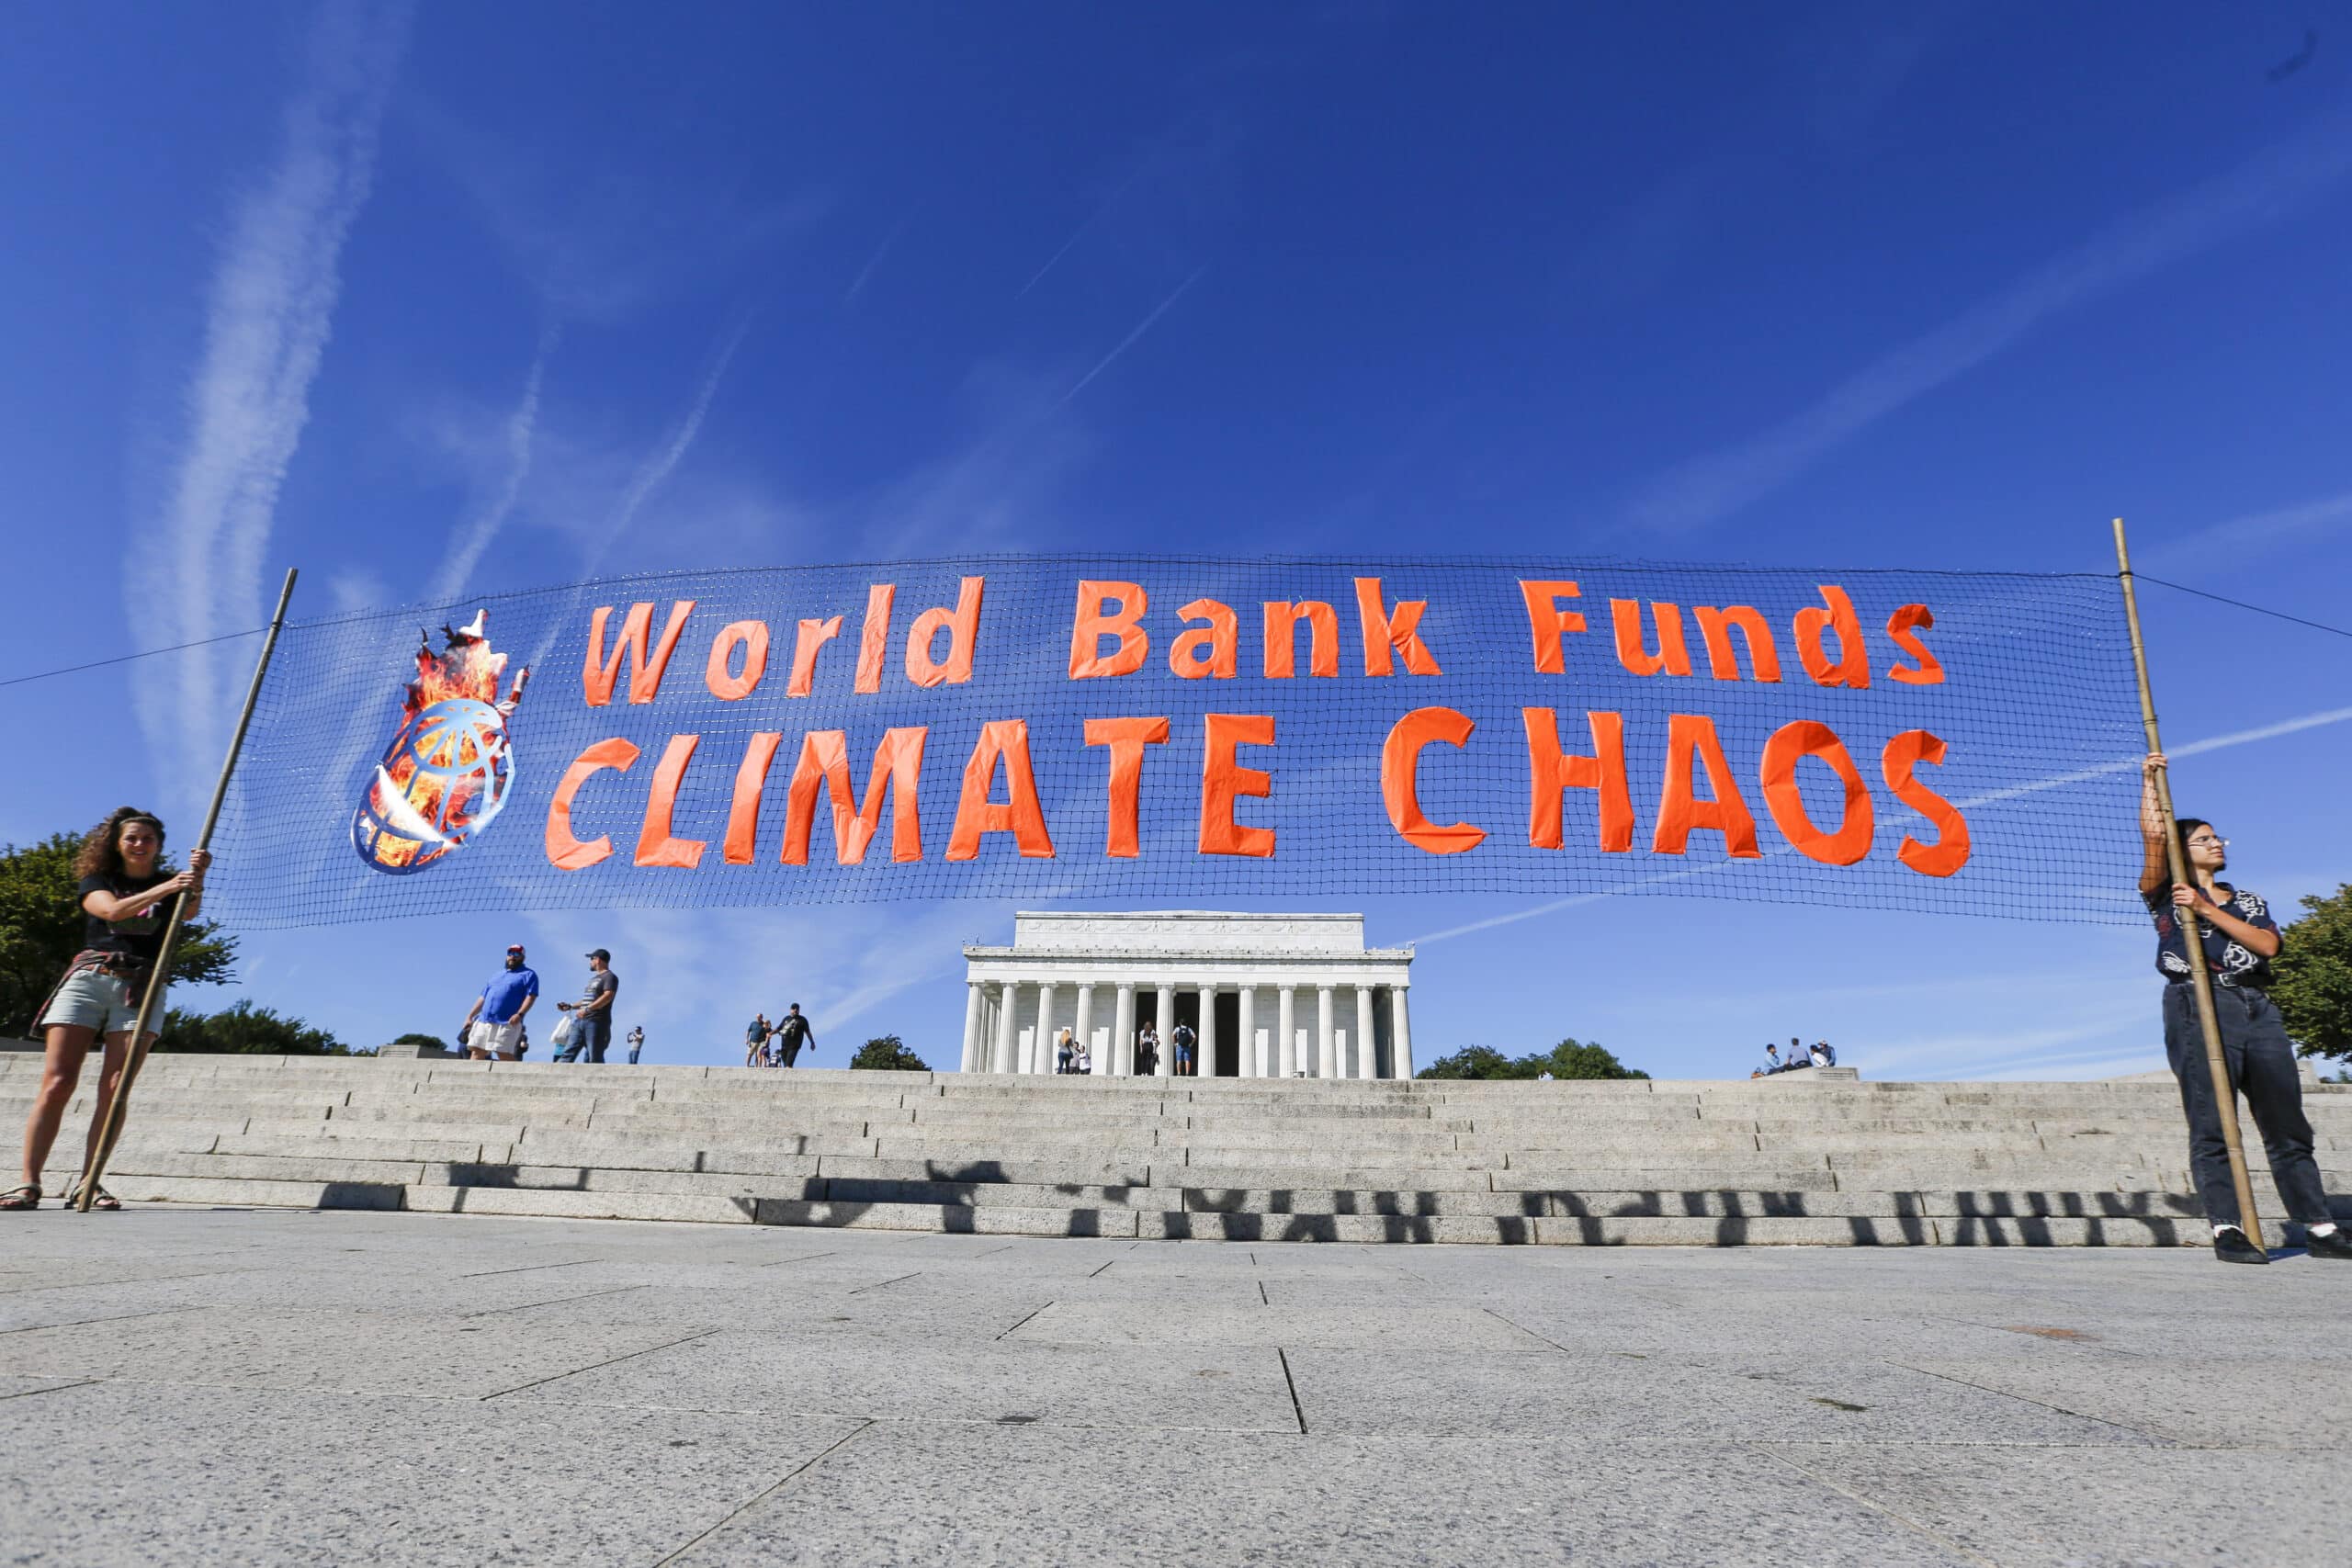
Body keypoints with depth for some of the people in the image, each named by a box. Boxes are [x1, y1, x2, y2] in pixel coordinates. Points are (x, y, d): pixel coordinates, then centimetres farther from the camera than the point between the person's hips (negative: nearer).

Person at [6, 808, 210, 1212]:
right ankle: (29, 1185, -3)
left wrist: (197, 876, -29)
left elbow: (189, 912, -9)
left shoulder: (170, 883, 14)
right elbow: (113, 910, -8)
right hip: (87, 979, 1)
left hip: (140, 989, 0)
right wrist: (164, 889, -26)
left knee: (114, 1090, -8)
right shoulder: (96, 881, 14)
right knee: (56, 1084, -7)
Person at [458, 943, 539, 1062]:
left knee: (506, 1056, -14)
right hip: (484, 1021, 7)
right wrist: (469, 1017, 18)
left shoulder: (528, 975, 4)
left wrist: (520, 1014, -23)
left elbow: (531, 996, -8)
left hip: (507, 1023, -7)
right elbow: (483, 998, 27)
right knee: (476, 1053, 0)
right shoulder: (496, 975, 27)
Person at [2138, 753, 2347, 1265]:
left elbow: (2267, 945, 3)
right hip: (2198, 1005, -5)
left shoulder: (2250, 901, 23)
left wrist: (2205, 909, -6)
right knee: (2211, 1126, -8)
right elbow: (2154, 835, -5)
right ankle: (2227, 1230, -9)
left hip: (2258, 1009, 5)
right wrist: (2149, 779, 1)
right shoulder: (2168, 893, 10)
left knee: (2288, 1124, 6)